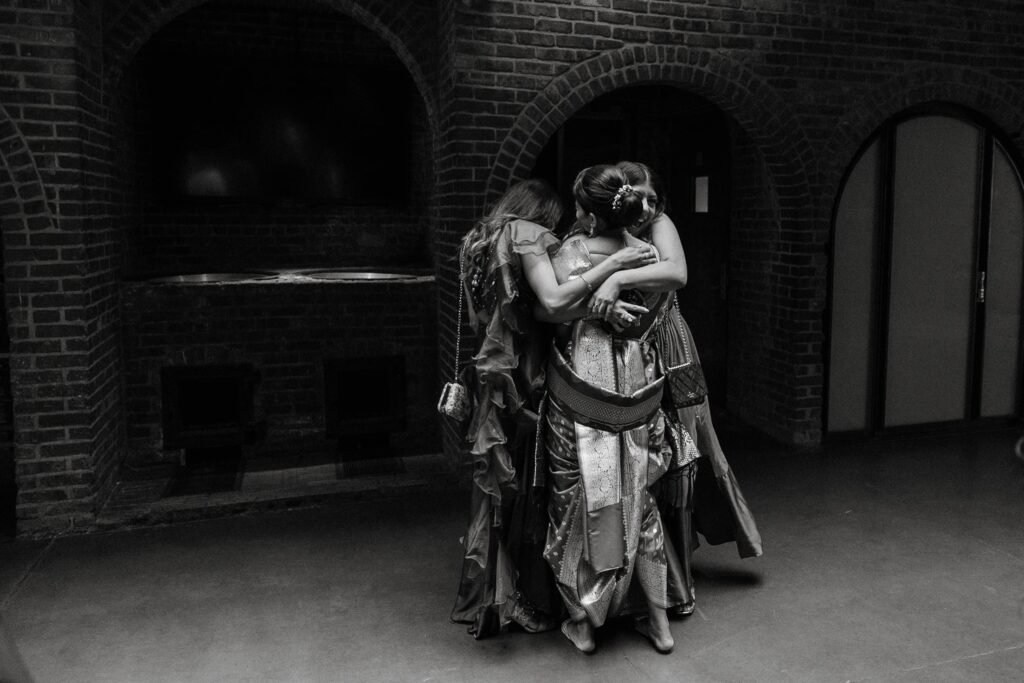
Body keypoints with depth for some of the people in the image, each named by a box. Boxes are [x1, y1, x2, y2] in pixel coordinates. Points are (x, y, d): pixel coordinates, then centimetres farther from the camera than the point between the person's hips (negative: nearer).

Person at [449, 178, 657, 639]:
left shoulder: (479, 241, 18)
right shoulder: (526, 233, -6)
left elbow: (533, 303, 7)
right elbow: (552, 302, -20)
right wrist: (612, 265, -16)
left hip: (491, 375, 8)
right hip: (524, 378, -8)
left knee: (497, 488, 14)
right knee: (531, 488, 3)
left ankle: (488, 600, 24)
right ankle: (533, 602, 16)